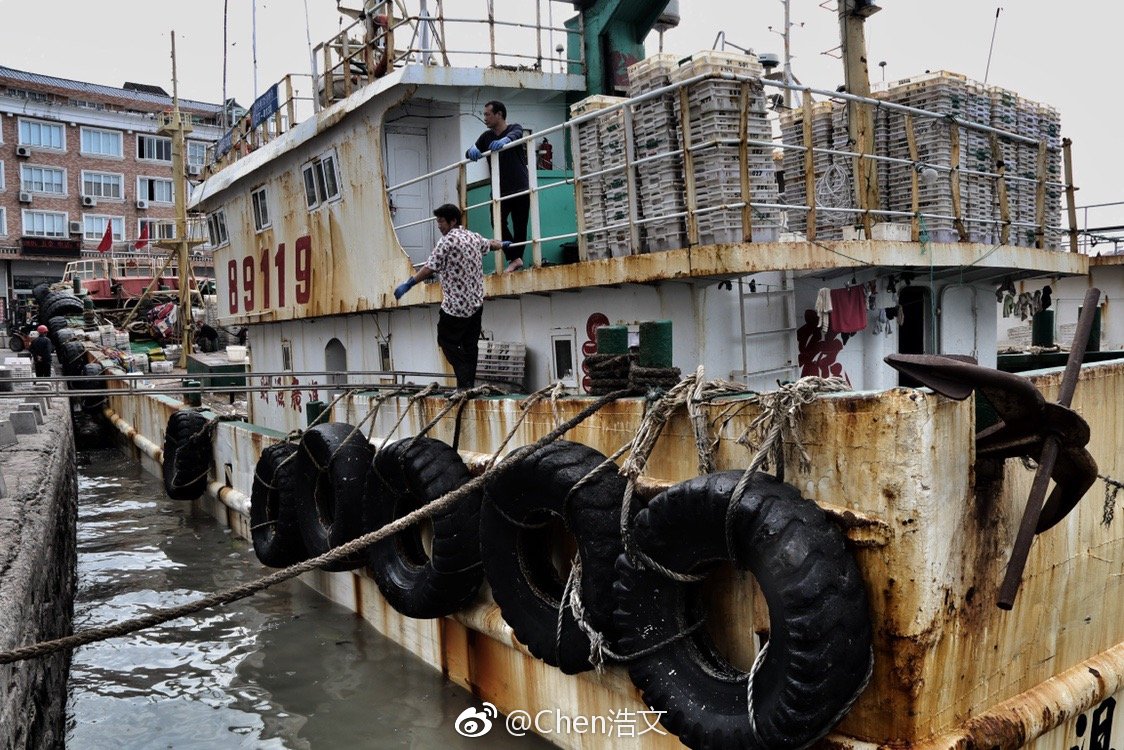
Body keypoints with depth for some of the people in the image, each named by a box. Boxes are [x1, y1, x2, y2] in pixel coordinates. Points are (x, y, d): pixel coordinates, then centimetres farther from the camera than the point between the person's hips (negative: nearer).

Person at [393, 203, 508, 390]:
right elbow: (490, 243, 32)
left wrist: (408, 284, -19)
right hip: (476, 303, 8)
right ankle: (468, 385, 11)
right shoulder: (473, 237, 11)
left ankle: (465, 383, -10)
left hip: (455, 305, -8)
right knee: (470, 345, 9)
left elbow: (430, 268, -20)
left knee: (447, 341, 1)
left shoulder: (448, 240, -13)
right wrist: (502, 245, 53)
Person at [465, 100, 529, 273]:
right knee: (498, 222, -17)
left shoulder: (515, 127, 2)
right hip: (499, 191, 3)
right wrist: (472, 150, -23)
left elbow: (515, 135, -23)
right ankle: (515, 259, -15)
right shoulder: (486, 136, 12)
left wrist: (505, 140, -47)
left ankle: (515, 259, 10)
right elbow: (469, 154, 3)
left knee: (520, 226, -2)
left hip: (520, 188, -3)